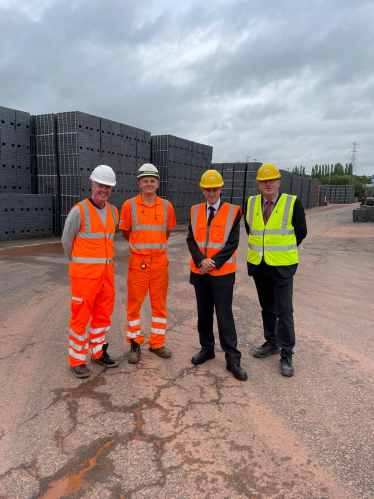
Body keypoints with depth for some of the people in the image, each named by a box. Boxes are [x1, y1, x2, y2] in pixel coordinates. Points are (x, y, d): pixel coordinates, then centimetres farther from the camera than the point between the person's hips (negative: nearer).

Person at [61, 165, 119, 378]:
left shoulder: (114, 212, 7)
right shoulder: (79, 211, -11)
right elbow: (67, 240, 0)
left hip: (106, 272, 6)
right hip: (84, 273, -6)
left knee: (103, 314, 14)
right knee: (81, 317, 3)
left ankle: (98, 352, 31)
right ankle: (77, 360, 18)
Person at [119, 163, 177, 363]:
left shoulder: (166, 206, 3)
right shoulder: (129, 205, -4)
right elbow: (125, 233, 7)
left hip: (160, 261, 2)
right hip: (138, 262, -2)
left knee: (159, 304, 10)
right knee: (134, 303, 5)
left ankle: (157, 343, 26)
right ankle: (135, 343, 23)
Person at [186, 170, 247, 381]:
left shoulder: (233, 211, -4)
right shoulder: (195, 211, 6)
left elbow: (232, 244, -9)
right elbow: (191, 240, 1)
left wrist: (213, 263, -15)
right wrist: (201, 260, -15)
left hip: (222, 273, -3)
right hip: (199, 272, 4)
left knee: (224, 316, 0)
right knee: (203, 314, 14)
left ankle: (233, 359, 12)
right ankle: (207, 349, 31)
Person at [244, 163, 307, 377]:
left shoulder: (292, 203, -8)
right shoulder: (251, 203, 3)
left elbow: (301, 232, 1)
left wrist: (284, 251, 7)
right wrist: (261, 248, 12)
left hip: (282, 266, -4)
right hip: (258, 265, 4)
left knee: (284, 310, -1)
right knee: (267, 308, 16)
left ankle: (287, 354, 12)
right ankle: (271, 343, 32)